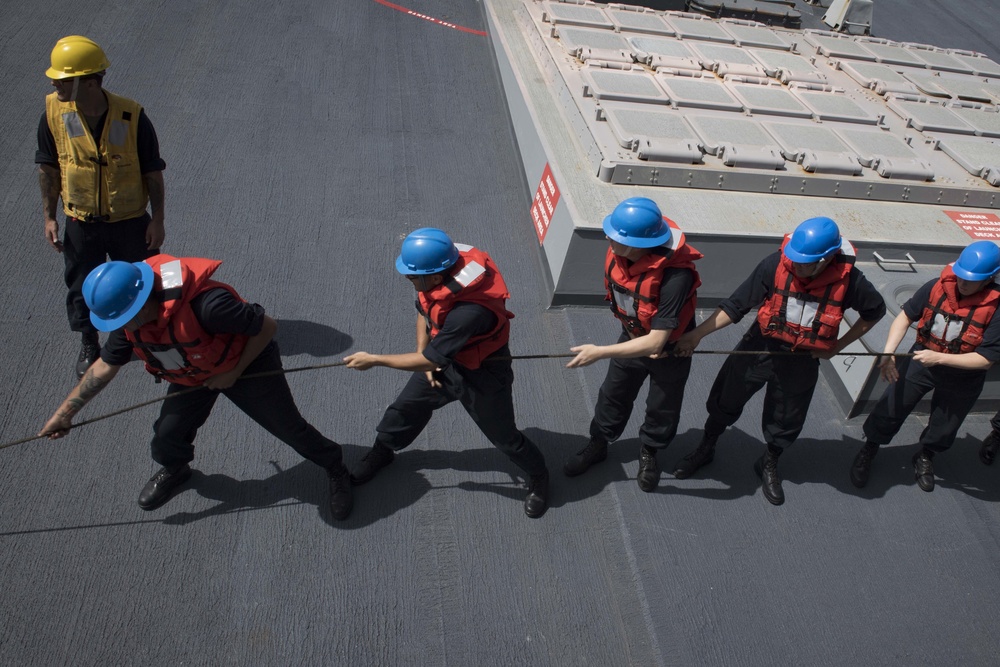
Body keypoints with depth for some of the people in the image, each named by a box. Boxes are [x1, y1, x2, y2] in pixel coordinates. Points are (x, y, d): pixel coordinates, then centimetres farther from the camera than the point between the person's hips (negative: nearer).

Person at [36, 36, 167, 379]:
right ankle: (89, 345, 39)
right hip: (81, 223, 2)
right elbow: (48, 168, 1)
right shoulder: (54, 113, -11)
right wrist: (49, 216, 2)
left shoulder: (132, 117, -19)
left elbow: (152, 172, -9)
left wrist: (157, 220, -8)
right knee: (81, 287, 16)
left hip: (130, 221, -2)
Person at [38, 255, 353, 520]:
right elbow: (106, 366, -2)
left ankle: (336, 470, 26)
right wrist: (67, 410, -1)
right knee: (168, 432, 2)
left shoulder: (204, 303, -42)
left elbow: (267, 327, -30)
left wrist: (234, 372, -20)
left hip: (246, 362, -6)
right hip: (191, 374, 6)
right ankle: (174, 470, 40)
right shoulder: (127, 312, -18)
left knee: (288, 427, 0)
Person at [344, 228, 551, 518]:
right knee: (405, 407, 19)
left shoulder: (471, 311, -43)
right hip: (444, 359, 7)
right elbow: (423, 310, 3)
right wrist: (422, 355, -4)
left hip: (482, 374, -7)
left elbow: (429, 359, -31)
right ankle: (381, 452, 47)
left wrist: (374, 360, -22)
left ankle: (538, 476, 38)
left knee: (504, 437, 10)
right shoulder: (441, 272, -20)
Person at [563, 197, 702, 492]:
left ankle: (649, 452, 46)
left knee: (662, 408, 17)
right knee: (612, 395, 19)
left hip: (670, 349, -4)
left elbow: (656, 341, -38)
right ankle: (598, 444, 44)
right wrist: (646, 342, -6)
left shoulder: (675, 276, -42)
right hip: (633, 338, 5)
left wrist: (600, 352, -35)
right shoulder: (618, 252, -24)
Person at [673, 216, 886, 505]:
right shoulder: (775, 265, -24)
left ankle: (769, 466, 47)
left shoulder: (847, 279, -21)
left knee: (786, 420, 19)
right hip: (759, 348, -1)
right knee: (724, 402, 12)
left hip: (802, 360, 1)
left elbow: (875, 310, 0)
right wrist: (696, 334, -25)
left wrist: (837, 345, -5)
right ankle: (705, 450, 40)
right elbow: (735, 305, -19)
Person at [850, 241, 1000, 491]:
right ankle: (867, 452, 29)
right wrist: (888, 353, -23)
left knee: (943, 427, 20)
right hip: (921, 360, 1)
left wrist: (938, 358, -30)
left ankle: (924, 456, 51)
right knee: (890, 409, 3)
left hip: (962, 376, 0)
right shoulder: (937, 287, -19)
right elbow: (905, 316, -11)